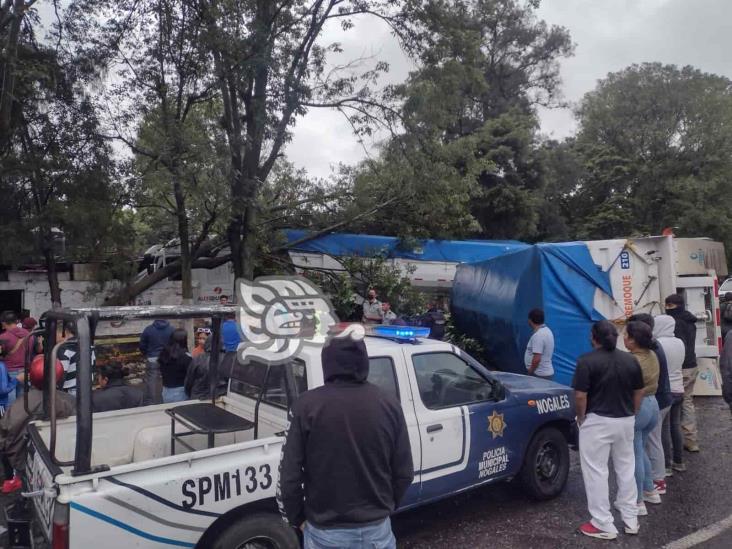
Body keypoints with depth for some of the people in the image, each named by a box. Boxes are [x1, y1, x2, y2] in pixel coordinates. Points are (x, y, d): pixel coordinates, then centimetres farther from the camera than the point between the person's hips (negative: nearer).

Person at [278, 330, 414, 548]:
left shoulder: (307, 405, -14)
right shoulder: (389, 405, -6)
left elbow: (289, 476, -10)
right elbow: (404, 473, 1)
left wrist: (297, 519, 7)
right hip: (377, 529, 2)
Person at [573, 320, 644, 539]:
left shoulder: (587, 361, -15)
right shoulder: (631, 360, 2)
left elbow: (580, 396, -17)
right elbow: (639, 393, 9)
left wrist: (581, 417, -1)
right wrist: (631, 414, 20)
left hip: (597, 422, -6)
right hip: (625, 421, 6)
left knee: (596, 471, 3)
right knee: (626, 468, 19)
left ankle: (603, 525, 8)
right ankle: (631, 519, 29)